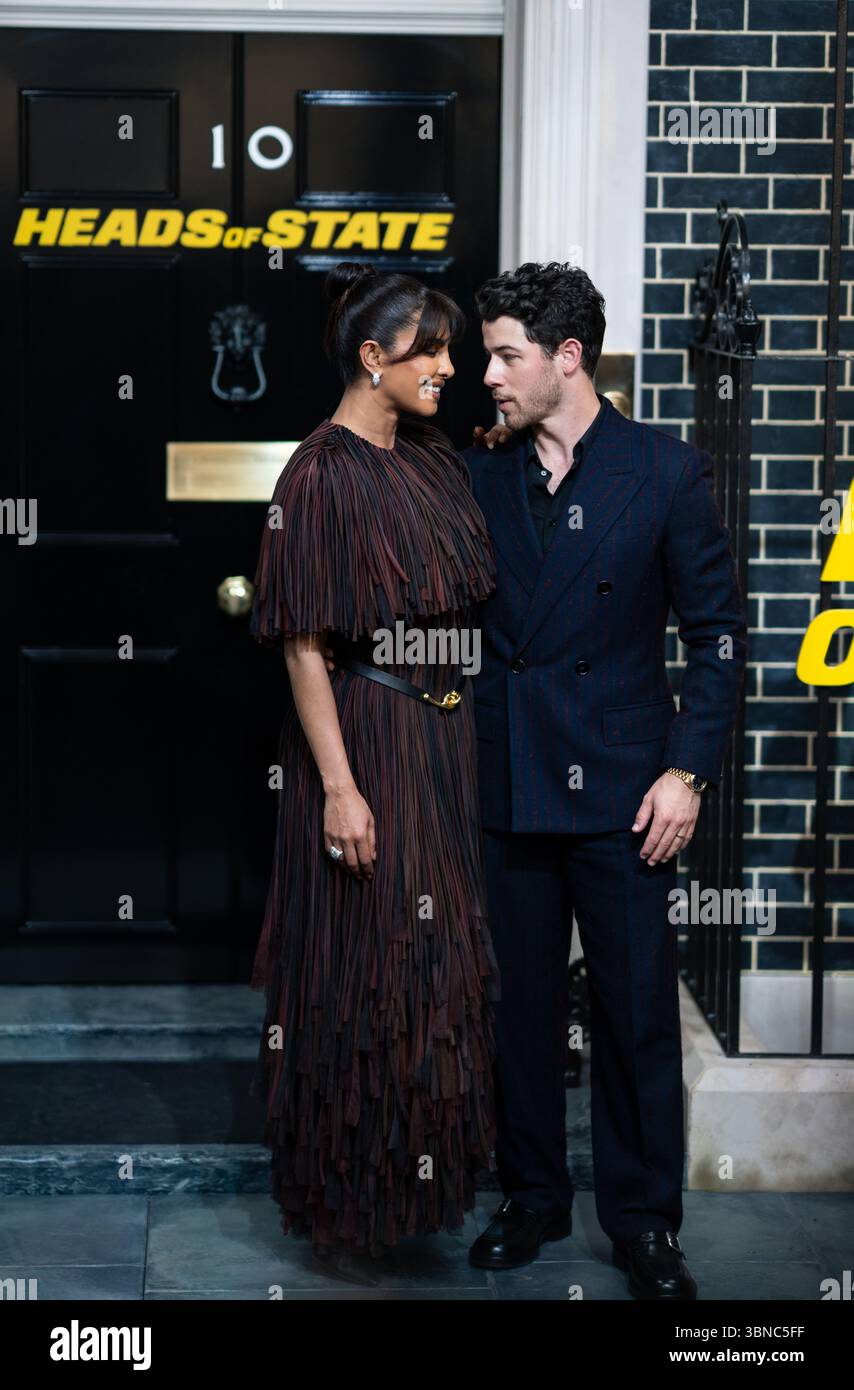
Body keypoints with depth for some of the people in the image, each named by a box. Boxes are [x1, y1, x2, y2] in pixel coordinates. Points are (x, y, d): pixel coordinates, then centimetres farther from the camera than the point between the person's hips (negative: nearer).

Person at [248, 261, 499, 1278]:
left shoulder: (436, 461, 8)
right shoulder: (319, 477, -14)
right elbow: (303, 647, -16)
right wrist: (339, 787, -19)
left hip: (445, 735, 7)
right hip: (365, 738, -7)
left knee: (443, 953, 14)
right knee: (363, 962, 1)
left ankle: (429, 1153, 30)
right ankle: (349, 1201, 17)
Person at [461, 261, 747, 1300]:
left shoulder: (666, 472, -3)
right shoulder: (479, 473, 6)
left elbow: (717, 630, -1)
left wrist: (688, 771, -8)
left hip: (620, 787, -3)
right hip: (505, 784, 3)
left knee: (637, 1011, 4)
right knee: (522, 1006, 11)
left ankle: (644, 1220, 18)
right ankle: (533, 1197, 27)